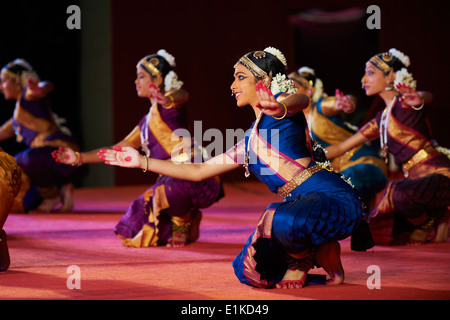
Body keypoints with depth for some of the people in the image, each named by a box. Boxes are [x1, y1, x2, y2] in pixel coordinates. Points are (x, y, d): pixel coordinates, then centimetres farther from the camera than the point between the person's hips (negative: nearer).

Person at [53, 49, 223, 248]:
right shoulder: (147, 121, 21)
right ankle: (186, 221, 18)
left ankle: (182, 227, -9)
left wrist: (168, 99, -56)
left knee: (170, 191, -42)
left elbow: (182, 95, -30)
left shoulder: (167, 106, -4)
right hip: (171, 179, 8)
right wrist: (79, 158, 16)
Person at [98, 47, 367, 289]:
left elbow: (301, 99, -29)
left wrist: (281, 107, -54)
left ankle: (325, 253, -8)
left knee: (280, 221, -38)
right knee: (247, 271, 2)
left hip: (333, 197, -8)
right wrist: (142, 161, 25)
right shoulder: (249, 144, 22)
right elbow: (198, 171, 27)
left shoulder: (281, 102, -2)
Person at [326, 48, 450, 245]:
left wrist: (414, 99, -58)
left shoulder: (403, 104, -8)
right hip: (418, 180, 9)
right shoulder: (382, 118, 18)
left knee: (400, 193, -39)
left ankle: (432, 224, -7)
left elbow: (422, 98, -34)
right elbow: (341, 148, 22)